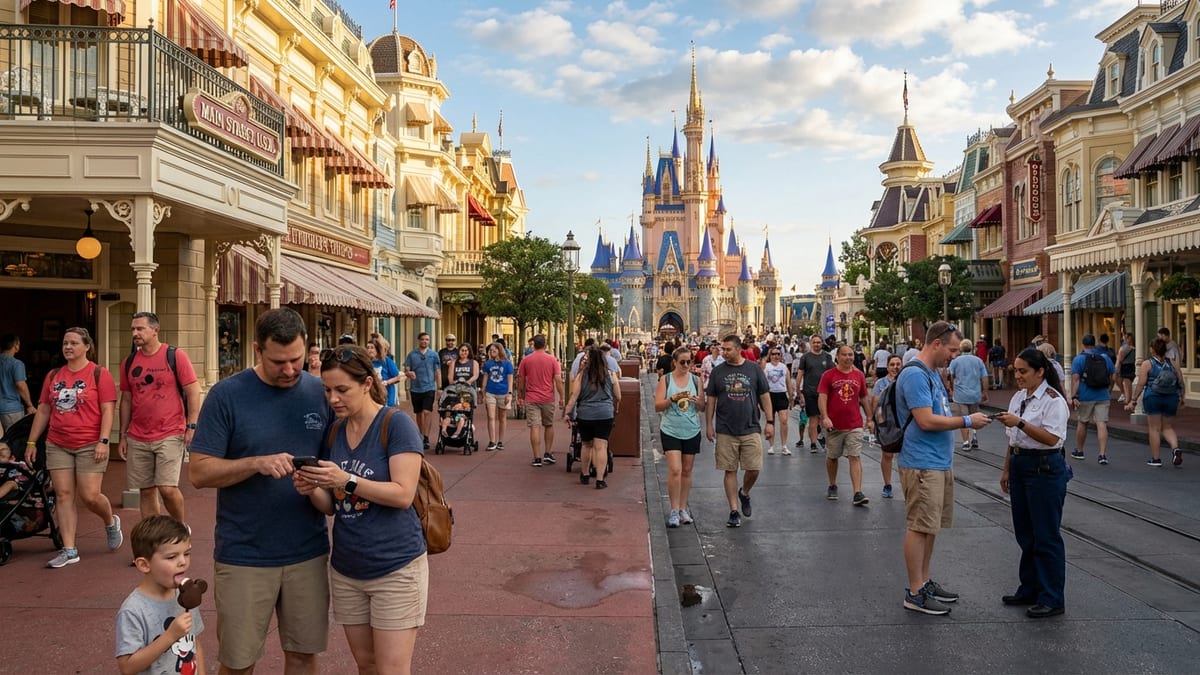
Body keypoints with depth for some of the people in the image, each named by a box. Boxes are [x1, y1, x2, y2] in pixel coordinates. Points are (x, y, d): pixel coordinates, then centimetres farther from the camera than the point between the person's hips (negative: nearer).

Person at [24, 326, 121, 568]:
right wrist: (31, 442, 13)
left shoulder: (99, 373, -4)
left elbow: (107, 410, -9)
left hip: (90, 446, -5)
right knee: (64, 496, 3)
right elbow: (43, 410, 16)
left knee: (90, 496, -6)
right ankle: (69, 551, 9)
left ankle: (111, 522, 25)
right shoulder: (53, 375, 11)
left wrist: (103, 441, -16)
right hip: (58, 445, 5)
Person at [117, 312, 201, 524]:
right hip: (137, 440, 5)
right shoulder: (129, 362, 9)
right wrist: (122, 436, 11)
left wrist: (191, 427, -11)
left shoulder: (176, 356, -4)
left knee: (167, 488, -11)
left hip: (170, 435, -4)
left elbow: (193, 392, -5)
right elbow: (126, 400, 14)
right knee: (146, 491, 8)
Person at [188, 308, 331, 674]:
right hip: (244, 555, -2)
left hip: (308, 552, 2)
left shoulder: (321, 392, 1)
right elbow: (199, 471, -9)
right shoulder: (227, 395, -8)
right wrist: (257, 463, -24)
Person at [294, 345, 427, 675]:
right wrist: (313, 490, -11)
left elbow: (403, 495, -19)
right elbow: (332, 506, 10)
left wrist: (347, 480, -27)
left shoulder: (397, 425, -12)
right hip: (345, 569, 6)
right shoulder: (334, 433, 7)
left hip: (395, 568, -6)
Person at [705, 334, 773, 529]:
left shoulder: (754, 369, 2)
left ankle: (744, 493, 30)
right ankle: (734, 511, 11)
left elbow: (765, 396, 6)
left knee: (754, 469, -1)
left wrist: (770, 421, 1)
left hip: (751, 429, 0)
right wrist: (708, 425, 2)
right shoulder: (718, 371, 3)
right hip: (725, 431, 0)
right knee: (730, 471, 3)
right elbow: (711, 400, 7)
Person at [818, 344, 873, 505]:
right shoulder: (828, 375, -4)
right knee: (832, 457, 13)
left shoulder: (859, 375, 6)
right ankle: (832, 486, 32)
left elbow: (865, 397, 14)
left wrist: (870, 418, 10)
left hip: (855, 425, 1)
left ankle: (858, 493, -10)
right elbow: (822, 397, -10)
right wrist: (825, 417, -23)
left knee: (855, 458, -6)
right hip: (834, 425, -1)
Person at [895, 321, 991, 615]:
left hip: (939, 463, 10)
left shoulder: (932, 374, 16)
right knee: (919, 527, -4)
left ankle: (924, 581, 27)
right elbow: (926, 420, -22)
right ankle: (915, 593, 3)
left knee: (931, 526, 16)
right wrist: (967, 421, -14)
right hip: (922, 465, -10)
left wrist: (965, 420, 11)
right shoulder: (915, 375, -17)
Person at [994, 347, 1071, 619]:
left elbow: (1051, 438, -23)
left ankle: (1052, 599, 9)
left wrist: (1020, 422, -29)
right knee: (1025, 533, 15)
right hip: (1020, 465, 8)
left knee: (1046, 536, -1)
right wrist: (1006, 469, 19)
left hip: (1045, 469, -8)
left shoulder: (1053, 400, -13)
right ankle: (1029, 589, 27)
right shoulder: (1019, 397, 12)